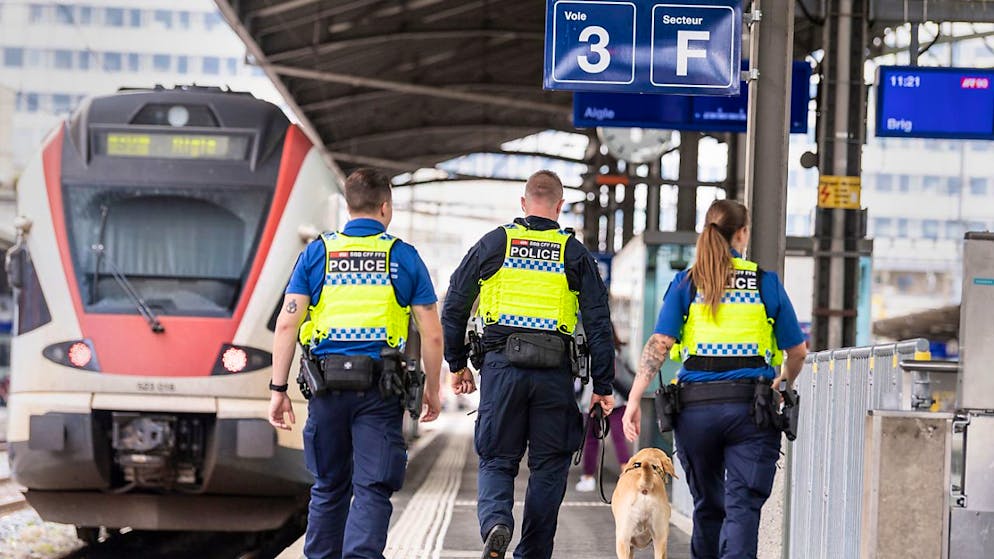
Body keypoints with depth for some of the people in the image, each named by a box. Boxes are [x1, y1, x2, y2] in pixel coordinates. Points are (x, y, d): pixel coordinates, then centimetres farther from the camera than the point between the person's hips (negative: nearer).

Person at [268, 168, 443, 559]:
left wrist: (279, 389, 3)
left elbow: (287, 324, -1)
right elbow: (432, 333, 3)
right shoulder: (404, 256, 4)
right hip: (381, 391, -2)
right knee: (372, 489, -3)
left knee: (329, 487, 16)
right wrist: (432, 390, 14)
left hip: (327, 384, 2)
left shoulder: (317, 253, 6)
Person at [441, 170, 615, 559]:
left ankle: (495, 520, -20)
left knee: (496, 460, 8)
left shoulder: (493, 244, 6)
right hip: (554, 372, 0)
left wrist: (457, 365, 19)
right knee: (548, 468, 10)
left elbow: (454, 307, 9)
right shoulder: (575, 254, 6)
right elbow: (599, 325, 3)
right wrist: (602, 388, 7)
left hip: (501, 366, 0)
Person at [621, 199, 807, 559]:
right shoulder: (766, 282, 5)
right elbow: (798, 351, 9)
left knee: (708, 504, 17)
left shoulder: (686, 282, 6)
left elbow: (659, 344, -4)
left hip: (696, 405, 2)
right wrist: (786, 381, 30)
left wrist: (634, 401, -4)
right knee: (743, 505, -6)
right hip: (750, 407, -2)